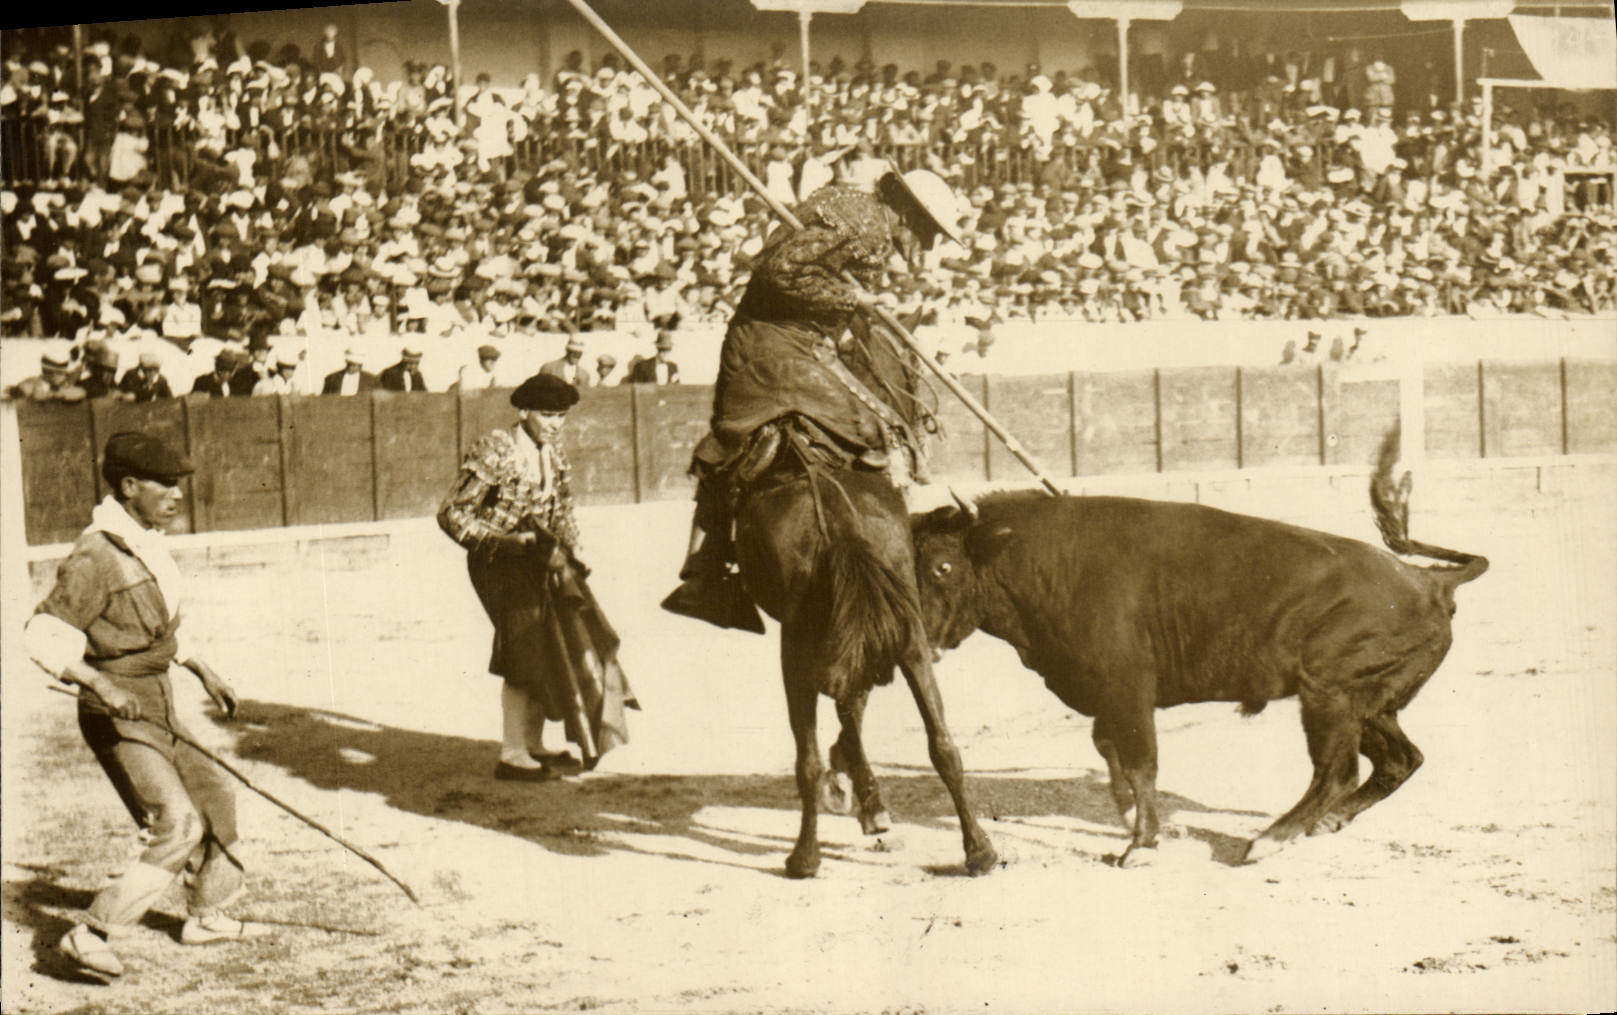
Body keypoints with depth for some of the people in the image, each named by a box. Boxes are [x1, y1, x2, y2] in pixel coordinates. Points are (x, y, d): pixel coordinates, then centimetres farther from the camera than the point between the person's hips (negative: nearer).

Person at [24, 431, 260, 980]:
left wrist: (204, 672, 21)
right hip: (119, 718, -9)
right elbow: (44, 637, -24)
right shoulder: (97, 556, -20)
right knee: (178, 827, -17)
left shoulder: (148, 544, 8)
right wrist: (103, 685, -33)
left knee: (215, 796, 20)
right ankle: (91, 934, -11)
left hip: (158, 708, 9)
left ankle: (204, 914, 38)